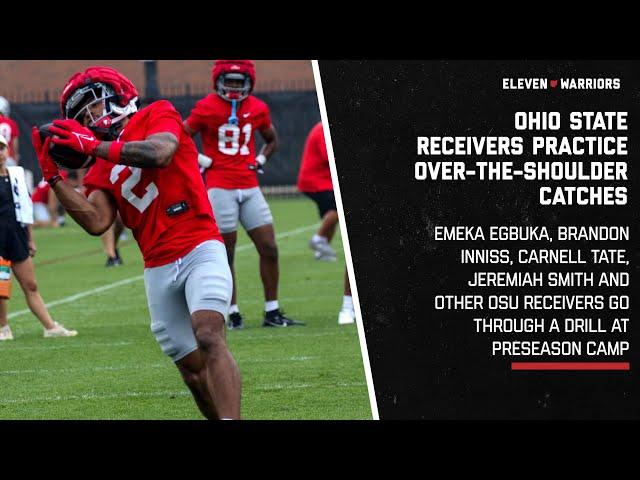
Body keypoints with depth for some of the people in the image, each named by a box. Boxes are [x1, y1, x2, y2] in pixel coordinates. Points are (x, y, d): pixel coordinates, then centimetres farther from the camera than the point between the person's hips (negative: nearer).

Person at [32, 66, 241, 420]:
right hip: (158, 269, 6)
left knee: (208, 338, -25)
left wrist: (94, 146, -12)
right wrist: (54, 176, -1)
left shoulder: (158, 115, 3)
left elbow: (160, 153, -19)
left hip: (198, 251, -6)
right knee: (193, 370, 3)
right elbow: (97, 223, 0)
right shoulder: (102, 171, 15)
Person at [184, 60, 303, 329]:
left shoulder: (258, 109, 8)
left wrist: (261, 160, 9)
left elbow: (271, 140, 25)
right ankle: (233, 313, 8)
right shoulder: (207, 108, -6)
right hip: (220, 187, -5)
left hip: (249, 187, 5)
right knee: (226, 254, -1)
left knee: (269, 249, 1)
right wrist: (200, 160, -8)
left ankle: (272, 313, 9)